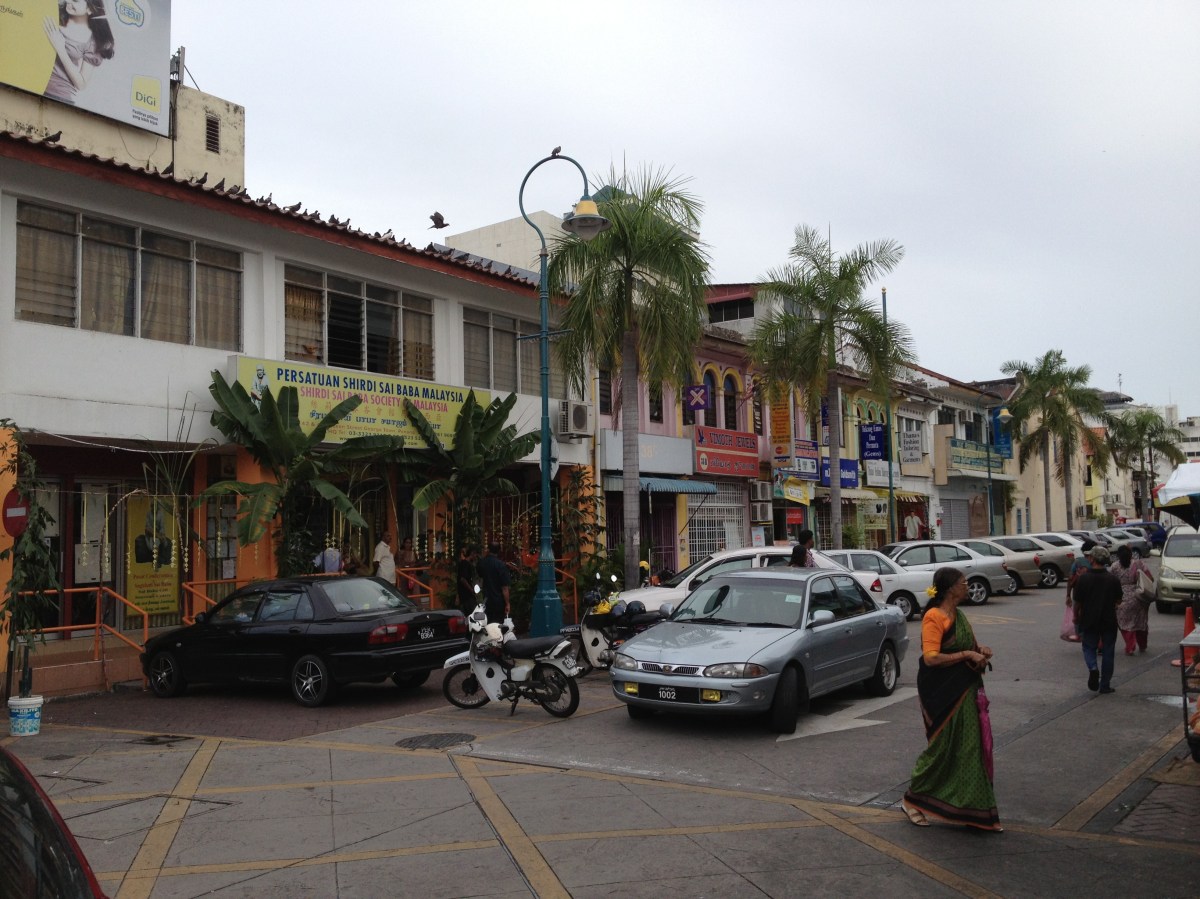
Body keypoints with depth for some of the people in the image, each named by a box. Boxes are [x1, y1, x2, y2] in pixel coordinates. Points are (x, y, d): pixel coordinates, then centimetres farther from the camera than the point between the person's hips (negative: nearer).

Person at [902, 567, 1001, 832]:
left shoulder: (958, 615, 11)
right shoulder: (934, 617, -17)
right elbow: (930, 658, -24)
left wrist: (979, 651, 6)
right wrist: (967, 654, -20)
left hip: (966, 690, 9)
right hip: (943, 693, -8)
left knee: (972, 747, 9)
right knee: (942, 748, 0)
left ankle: (975, 811, 17)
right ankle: (912, 800, 18)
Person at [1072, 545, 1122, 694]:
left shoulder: (1084, 578, -11)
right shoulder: (1112, 578, -6)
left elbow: (1077, 601, -5)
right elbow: (1118, 601, 3)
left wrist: (1076, 616, 11)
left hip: (1089, 620, -1)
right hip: (1109, 620, 1)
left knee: (1089, 648, 14)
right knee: (1108, 652, 10)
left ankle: (1093, 669, -16)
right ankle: (1105, 685, 12)